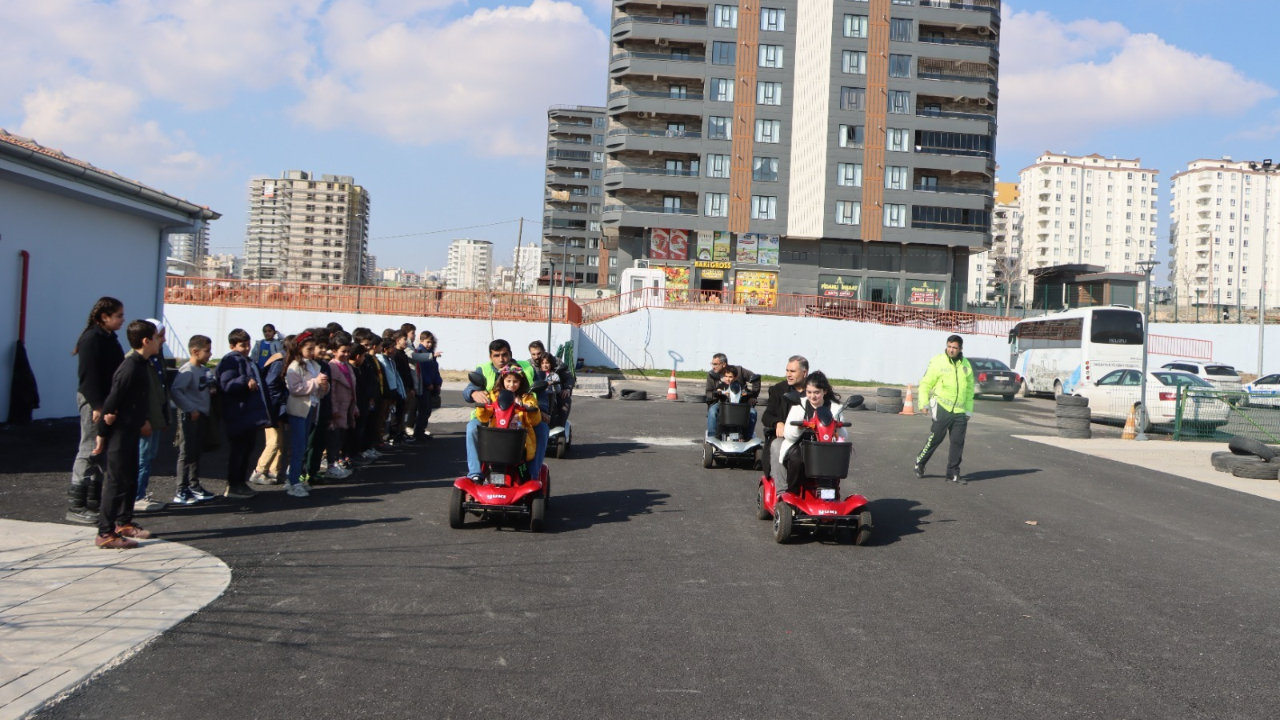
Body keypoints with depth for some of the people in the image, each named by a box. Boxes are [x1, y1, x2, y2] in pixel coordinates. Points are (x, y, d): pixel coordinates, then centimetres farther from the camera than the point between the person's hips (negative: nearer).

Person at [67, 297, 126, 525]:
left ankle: (93, 502, 19)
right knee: (89, 451, -7)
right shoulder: (91, 339, -13)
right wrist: (97, 405, -23)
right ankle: (76, 506, -3)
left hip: (107, 401, 9)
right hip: (93, 401, -9)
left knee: (99, 452, 12)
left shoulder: (110, 339, 14)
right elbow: (89, 375, -19)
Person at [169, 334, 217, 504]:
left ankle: (194, 486, 27)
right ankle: (181, 492, 0)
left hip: (201, 415, 8)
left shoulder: (203, 370, 9)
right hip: (190, 416, -8)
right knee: (187, 453, -5)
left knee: (197, 452, 16)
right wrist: (190, 409, -24)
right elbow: (176, 391, -27)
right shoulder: (187, 370, -17)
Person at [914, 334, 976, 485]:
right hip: (942, 408, -4)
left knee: (958, 442, 3)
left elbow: (970, 389, 19)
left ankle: (953, 473, 11)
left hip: (960, 411, 4)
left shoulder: (966, 365, 12)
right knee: (935, 437, -3)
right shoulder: (938, 362, -3)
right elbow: (925, 384, -2)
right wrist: (923, 403, -11)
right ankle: (920, 463, 16)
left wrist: (969, 410, 15)